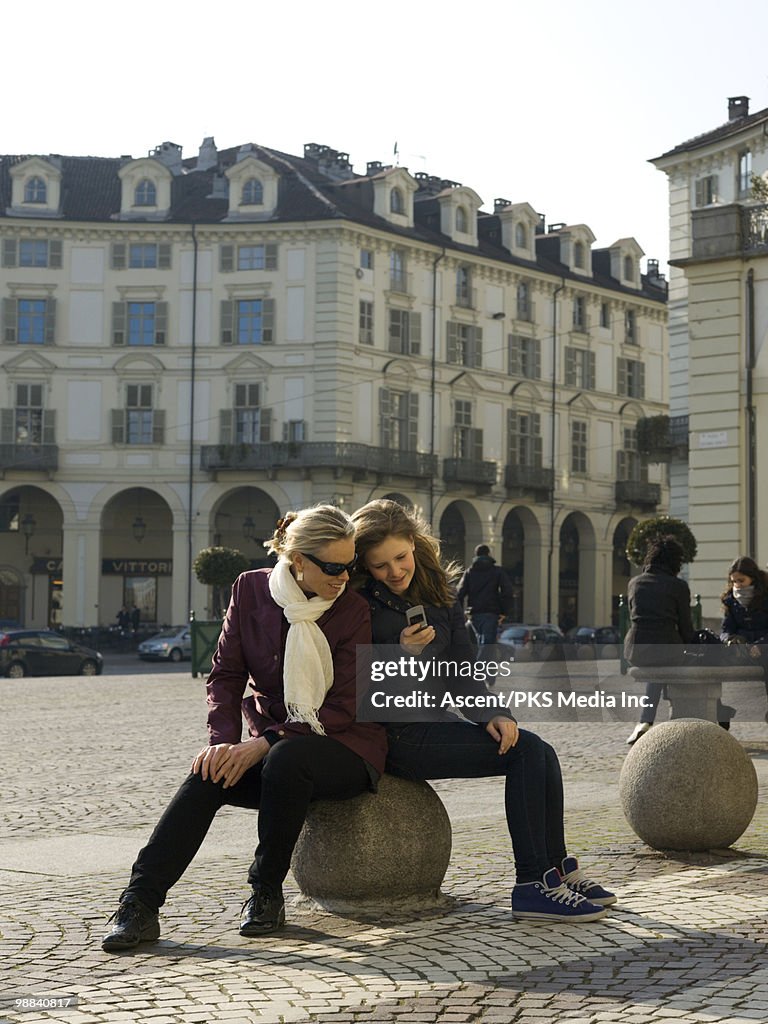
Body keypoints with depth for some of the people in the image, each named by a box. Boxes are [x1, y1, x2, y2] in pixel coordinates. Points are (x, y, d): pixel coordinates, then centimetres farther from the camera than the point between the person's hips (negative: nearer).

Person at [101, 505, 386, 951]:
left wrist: (265, 743, -23)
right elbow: (226, 675, 1)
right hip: (272, 741, 3)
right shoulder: (252, 589, -1)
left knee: (285, 759, -36)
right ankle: (140, 906, -28)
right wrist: (224, 742, -17)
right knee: (209, 775, -26)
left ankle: (267, 895, -19)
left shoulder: (353, 610, -10)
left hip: (343, 744, -3)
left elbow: (343, 709, -14)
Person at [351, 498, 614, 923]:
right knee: (525, 751, -19)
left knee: (543, 754, -11)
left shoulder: (440, 594, 9)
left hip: (438, 722, 7)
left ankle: (555, 869, 3)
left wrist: (491, 714, -8)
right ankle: (531, 883, -16)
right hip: (396, 736, -7)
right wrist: (404, 655, -26)